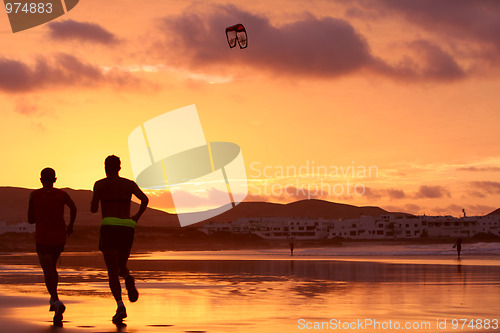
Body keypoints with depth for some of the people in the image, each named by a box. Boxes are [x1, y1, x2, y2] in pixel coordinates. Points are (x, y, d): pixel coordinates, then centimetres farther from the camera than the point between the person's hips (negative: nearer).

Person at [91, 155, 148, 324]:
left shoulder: (100, 184, 4)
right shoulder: (130, 184, 13)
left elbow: (93, 209, -2)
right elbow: (145, 199, 0)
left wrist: (95, 202, 21)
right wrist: (137, 216, 15)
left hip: (109, 227, -3)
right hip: (127, 228, 3)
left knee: (112, 272, -5)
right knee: (120, 267, 21)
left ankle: (120, 306, -27)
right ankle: (129, 280, -18)